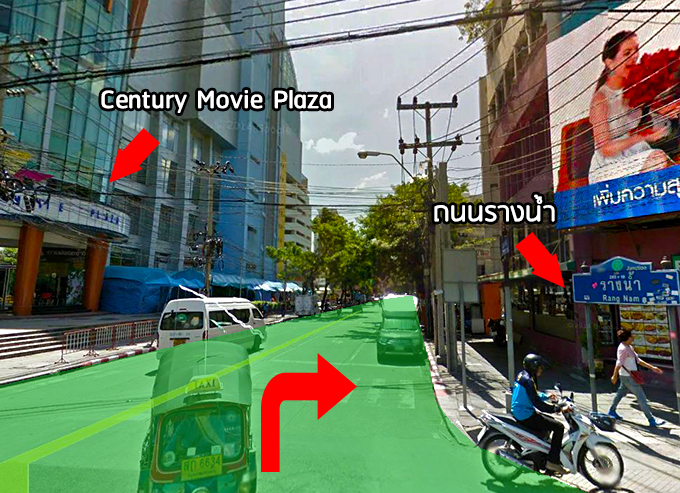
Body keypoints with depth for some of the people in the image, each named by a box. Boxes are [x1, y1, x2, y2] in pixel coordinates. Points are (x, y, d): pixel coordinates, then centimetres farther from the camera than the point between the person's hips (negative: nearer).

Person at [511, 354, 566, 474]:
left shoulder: (522, 375, 10)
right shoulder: (528, 380, -21)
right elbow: (537, 403, -25)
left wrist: (546, 396, 19)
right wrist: (556, 409, -23)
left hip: (519, 413, 10)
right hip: (526, 415, -10)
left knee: (551, 421, 27)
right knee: (559, 427, -11)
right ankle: (553, 461, -6)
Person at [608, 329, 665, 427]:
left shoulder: (629, 347, 11)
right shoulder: (623, 349, -20)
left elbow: (638, 360, 16)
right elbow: (619, 363, -21)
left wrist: (652, 367, 12)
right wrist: (615, 376, -20)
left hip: (630, 376, 10)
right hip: (628, 377, -10)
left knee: (621, 393, 18)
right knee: (641, 397, -5)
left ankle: (612, 412, 31)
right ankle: (652, 420, 0)